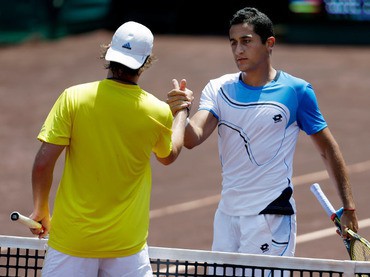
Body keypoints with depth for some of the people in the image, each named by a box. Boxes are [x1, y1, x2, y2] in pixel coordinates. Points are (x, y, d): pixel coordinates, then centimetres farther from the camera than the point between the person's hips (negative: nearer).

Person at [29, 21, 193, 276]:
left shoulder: (73, 98, -10)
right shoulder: (159, 113, -5)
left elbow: (43, 164, -10)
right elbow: (168, 156, 18)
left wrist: (41, 210, 6)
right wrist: (182, 109, 33)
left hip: (71, 236, -1)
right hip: (127, 243, 1)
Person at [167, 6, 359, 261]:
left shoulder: (296, 91, -6)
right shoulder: (218, 89, 3)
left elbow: (328, 149, 1)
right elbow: (193, 138, -12)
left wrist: (349, 208, -2)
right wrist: (179, 113, -34)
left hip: (271, 216, -4)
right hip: (227, 213, 4)